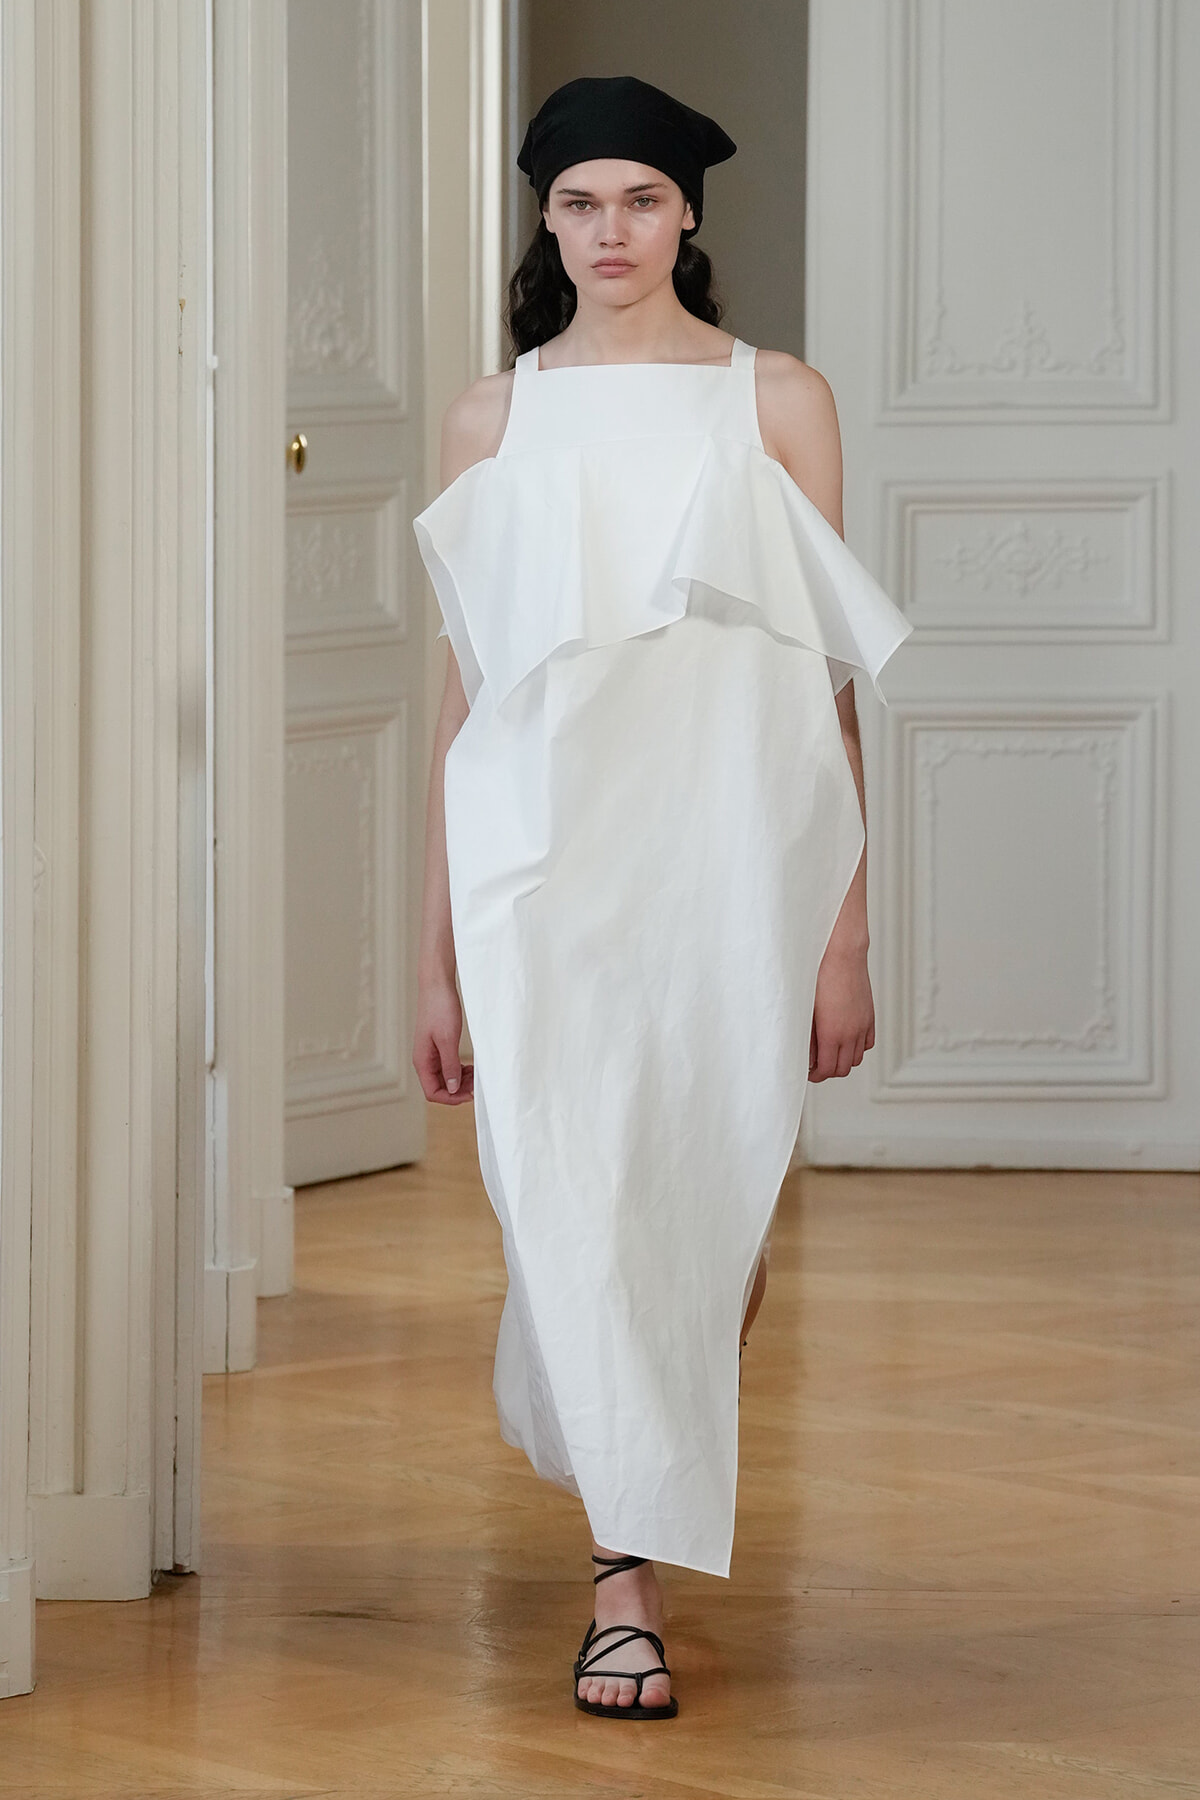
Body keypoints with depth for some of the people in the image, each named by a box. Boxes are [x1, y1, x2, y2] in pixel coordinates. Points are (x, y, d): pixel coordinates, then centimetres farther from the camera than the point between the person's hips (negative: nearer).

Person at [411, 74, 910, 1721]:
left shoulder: (777, 401, 5)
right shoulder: (495, 420, 9)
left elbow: (831, 679, 4)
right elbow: (464, 691, 11)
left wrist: (847, 934, -2)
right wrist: (437, 956, 8)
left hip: (731, 846, 0)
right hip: (544, 856, 0)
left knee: (710, 1206, 6)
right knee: (575, 1205, -11)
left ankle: (660, 1500, 31)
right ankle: (630, 1589, -7)